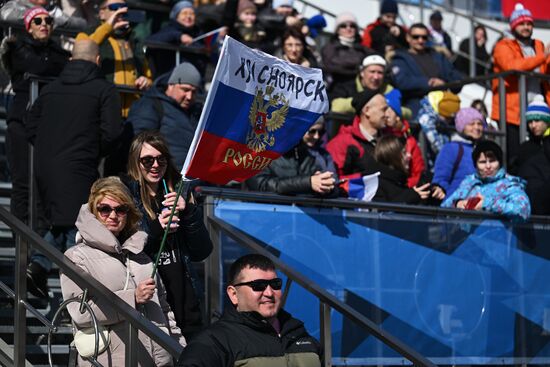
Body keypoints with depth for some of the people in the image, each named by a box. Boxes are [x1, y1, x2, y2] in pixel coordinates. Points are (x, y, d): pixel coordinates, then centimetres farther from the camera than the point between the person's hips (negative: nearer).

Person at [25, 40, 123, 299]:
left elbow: (31, 127, 13)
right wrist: (97, 153, 9)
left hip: (44, 168, 5)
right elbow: (111, 132, -9)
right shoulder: (104, 89, -1)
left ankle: (38, 265, -1)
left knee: (61, 222, 19)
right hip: (78, 170, -5)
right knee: (77, 226, 0)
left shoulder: (50, 89, 14)